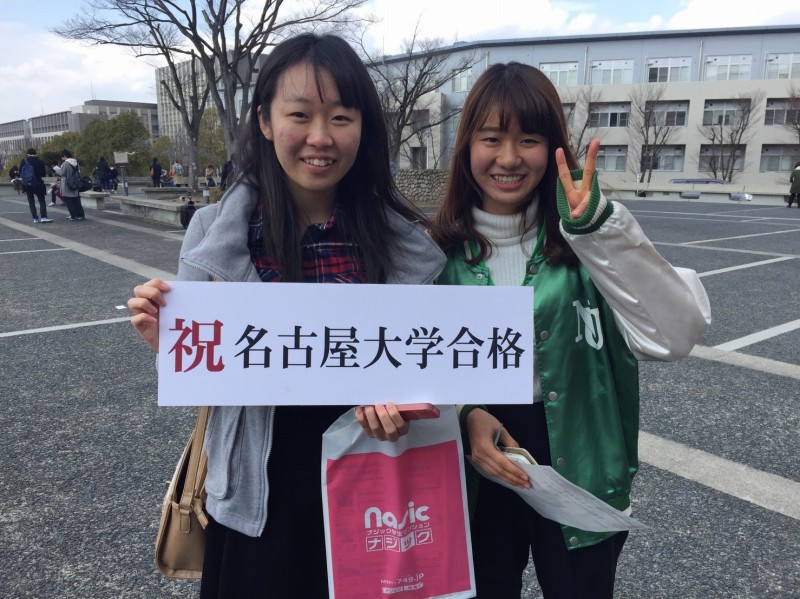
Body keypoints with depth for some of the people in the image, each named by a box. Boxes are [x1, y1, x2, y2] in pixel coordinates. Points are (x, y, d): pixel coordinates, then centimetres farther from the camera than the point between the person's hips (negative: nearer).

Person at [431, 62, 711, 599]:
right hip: (475, 468, 2)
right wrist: (466, 412, -17)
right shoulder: (443, 245, -5)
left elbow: (674, 335, -24)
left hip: (578, 470, -1)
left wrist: (600, 230, -33)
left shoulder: (582, 234, -10)